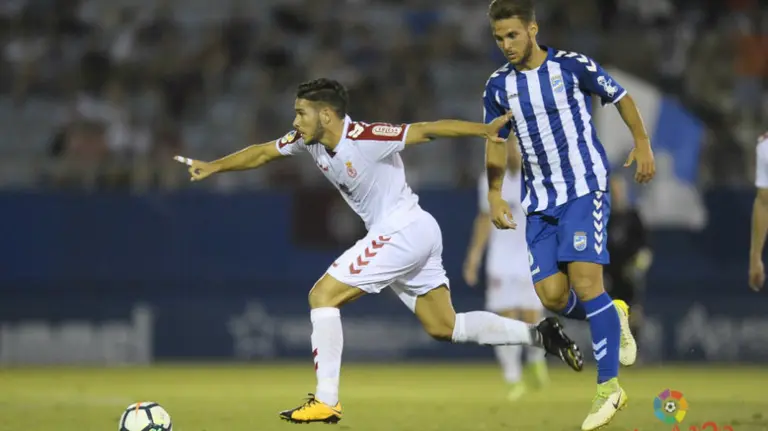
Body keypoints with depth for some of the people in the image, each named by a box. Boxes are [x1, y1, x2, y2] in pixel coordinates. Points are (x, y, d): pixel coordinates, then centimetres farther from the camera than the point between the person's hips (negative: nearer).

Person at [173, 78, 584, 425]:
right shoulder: (308, 140, 3)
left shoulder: (365, 138, -22)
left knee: (322, 295, -9)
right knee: (443, 327, 11)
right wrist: (212, 167, 9)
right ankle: (538, 333, 10)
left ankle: (326, 401, -9)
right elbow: (263, 153, 17)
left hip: (403, 232, -9)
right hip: (418, 235, 9)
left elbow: (428, 129, -24)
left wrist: (485, 129, -31)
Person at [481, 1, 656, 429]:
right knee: (552, 295, -5)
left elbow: (621, 97, 5)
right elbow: (496, 143, 15)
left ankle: (609, 387, -13)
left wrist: (642, 144, 2)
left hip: (585, 188, -4)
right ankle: (614, 316, 28)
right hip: (540, 199, 5)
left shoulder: (573, 65, -9)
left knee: (584, 279, -18)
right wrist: (495, 196, 7)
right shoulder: (499, 86, 3)